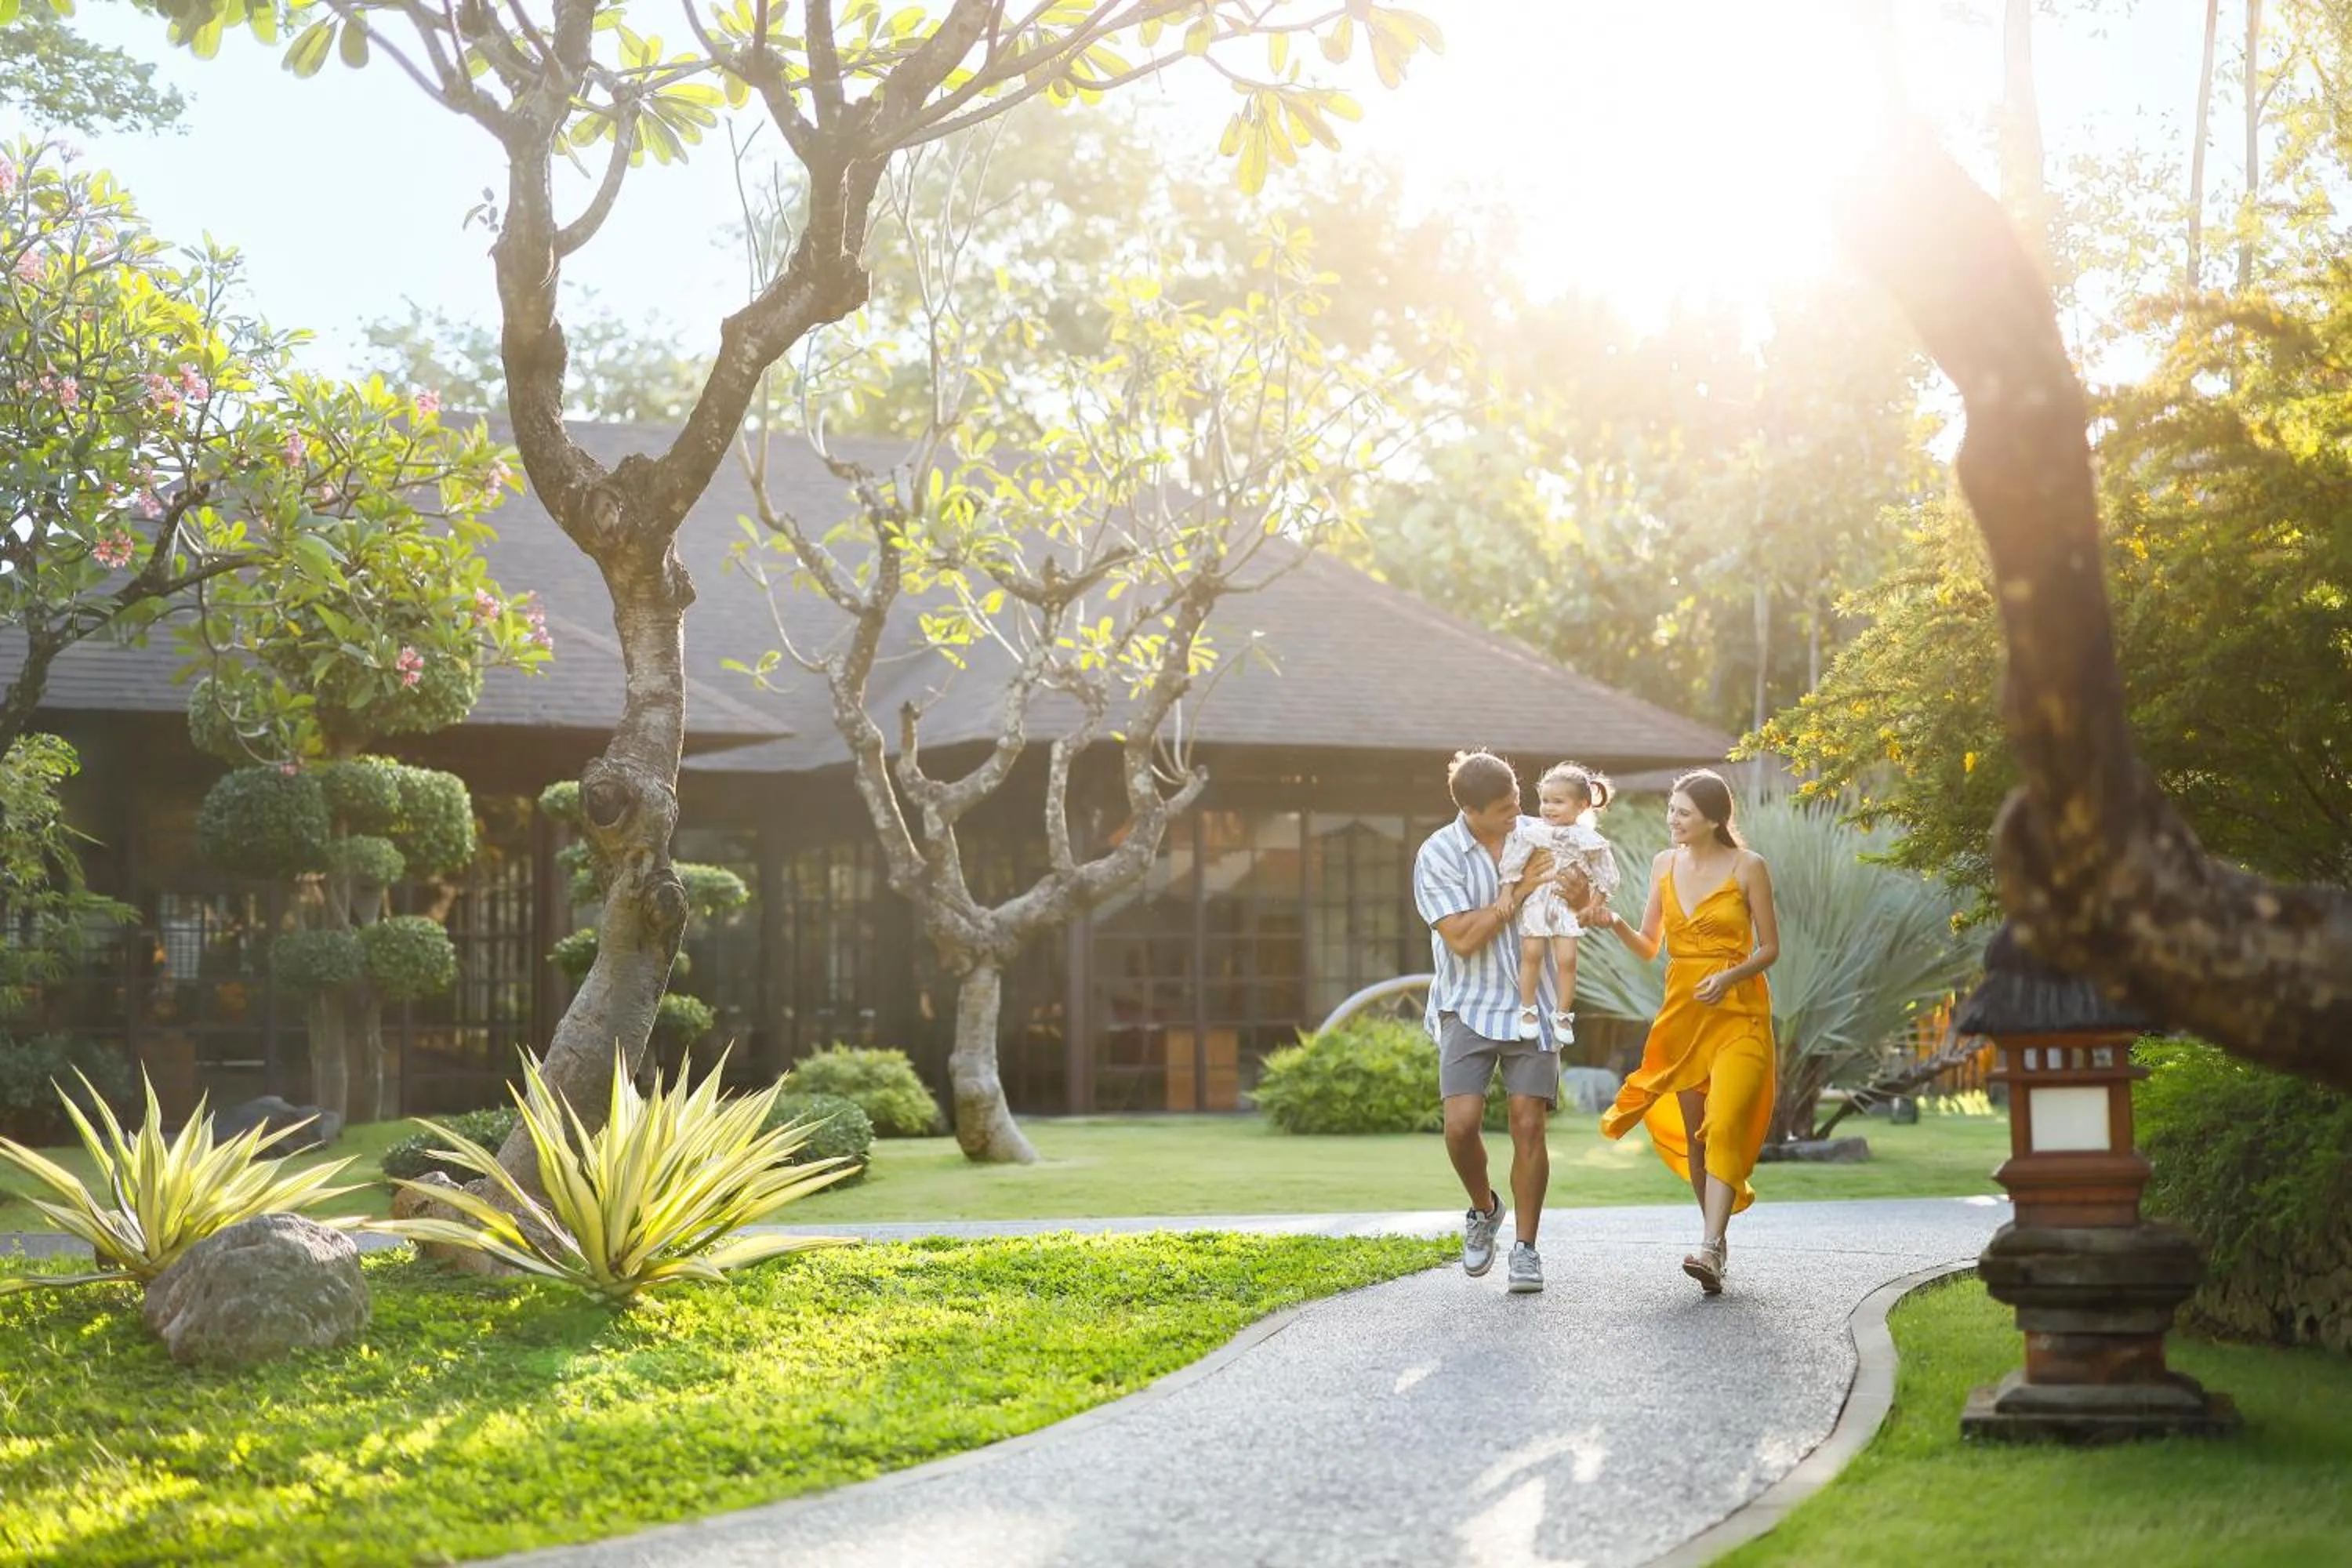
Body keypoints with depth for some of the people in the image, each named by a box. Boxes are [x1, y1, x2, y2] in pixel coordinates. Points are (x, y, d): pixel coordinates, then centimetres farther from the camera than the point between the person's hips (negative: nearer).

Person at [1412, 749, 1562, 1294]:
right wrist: (1516, 894, -16)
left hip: (1530, 1005, 2)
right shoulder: (1438, 855, -8)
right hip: (1469, 1007, -2)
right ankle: (1484, 1209, 16)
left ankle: (1525, 1248, 4)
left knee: (1529, 1126, -6)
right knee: (1461, 1123, -14)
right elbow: (1463, 938, -15)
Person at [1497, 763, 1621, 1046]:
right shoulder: (1531, 833, -2)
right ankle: (1527, 1009, 5)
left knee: (1567, 959, -5)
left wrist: (1594, 904, 5)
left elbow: (1605, 876, 7)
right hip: (1535, 901, 0)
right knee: (1531, 954, -8)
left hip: (1568, 904, 0)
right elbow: (1511, 863, 0)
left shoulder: (1588, 840, -1)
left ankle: (1563, 1015, 6)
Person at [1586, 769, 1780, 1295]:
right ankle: (1717, 1239, 19)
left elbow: (1770, 947, 0)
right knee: (1693, 1132, 7)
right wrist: (1615, 924, -7)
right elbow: (1649, 947, 12)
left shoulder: (1747, 867, -4)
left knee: (1725, 1126, -18)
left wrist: (1729, 976, -17)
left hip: (1738, 1011, -5)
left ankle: (1710, 1250, -26)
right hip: (1681, 1011, 5)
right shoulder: (1665, 865, 9)